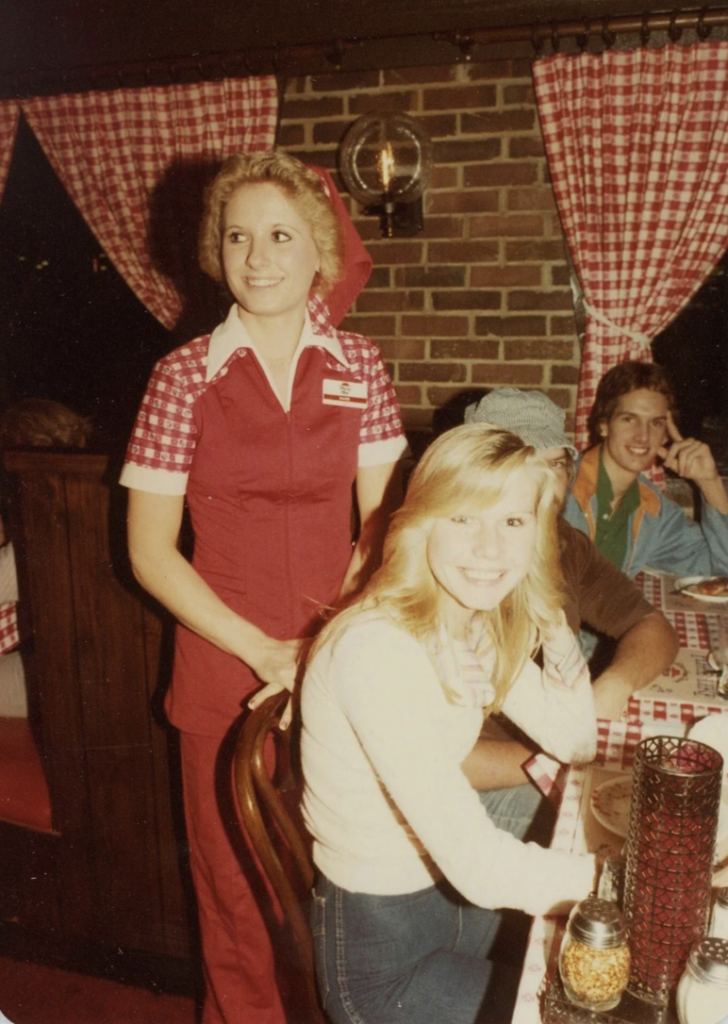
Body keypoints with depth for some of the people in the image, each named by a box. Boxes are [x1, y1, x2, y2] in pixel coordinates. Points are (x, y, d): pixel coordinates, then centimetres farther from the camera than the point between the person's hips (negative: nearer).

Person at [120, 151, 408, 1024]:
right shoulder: (185, 375, -6)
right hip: (225, 665, -1)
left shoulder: (359, 367, 0)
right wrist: (264, 652, -11)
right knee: (235, 876, 14)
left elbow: (380, 522, 3)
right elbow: (149, 549, -6)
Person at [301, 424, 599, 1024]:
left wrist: (553, 623, -12)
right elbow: (480, 866, -32)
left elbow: (576, 743, 3)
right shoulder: (379, 651, -31)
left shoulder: (479, 621, -5)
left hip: (457, 902, 7)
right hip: (380, 957, -7)